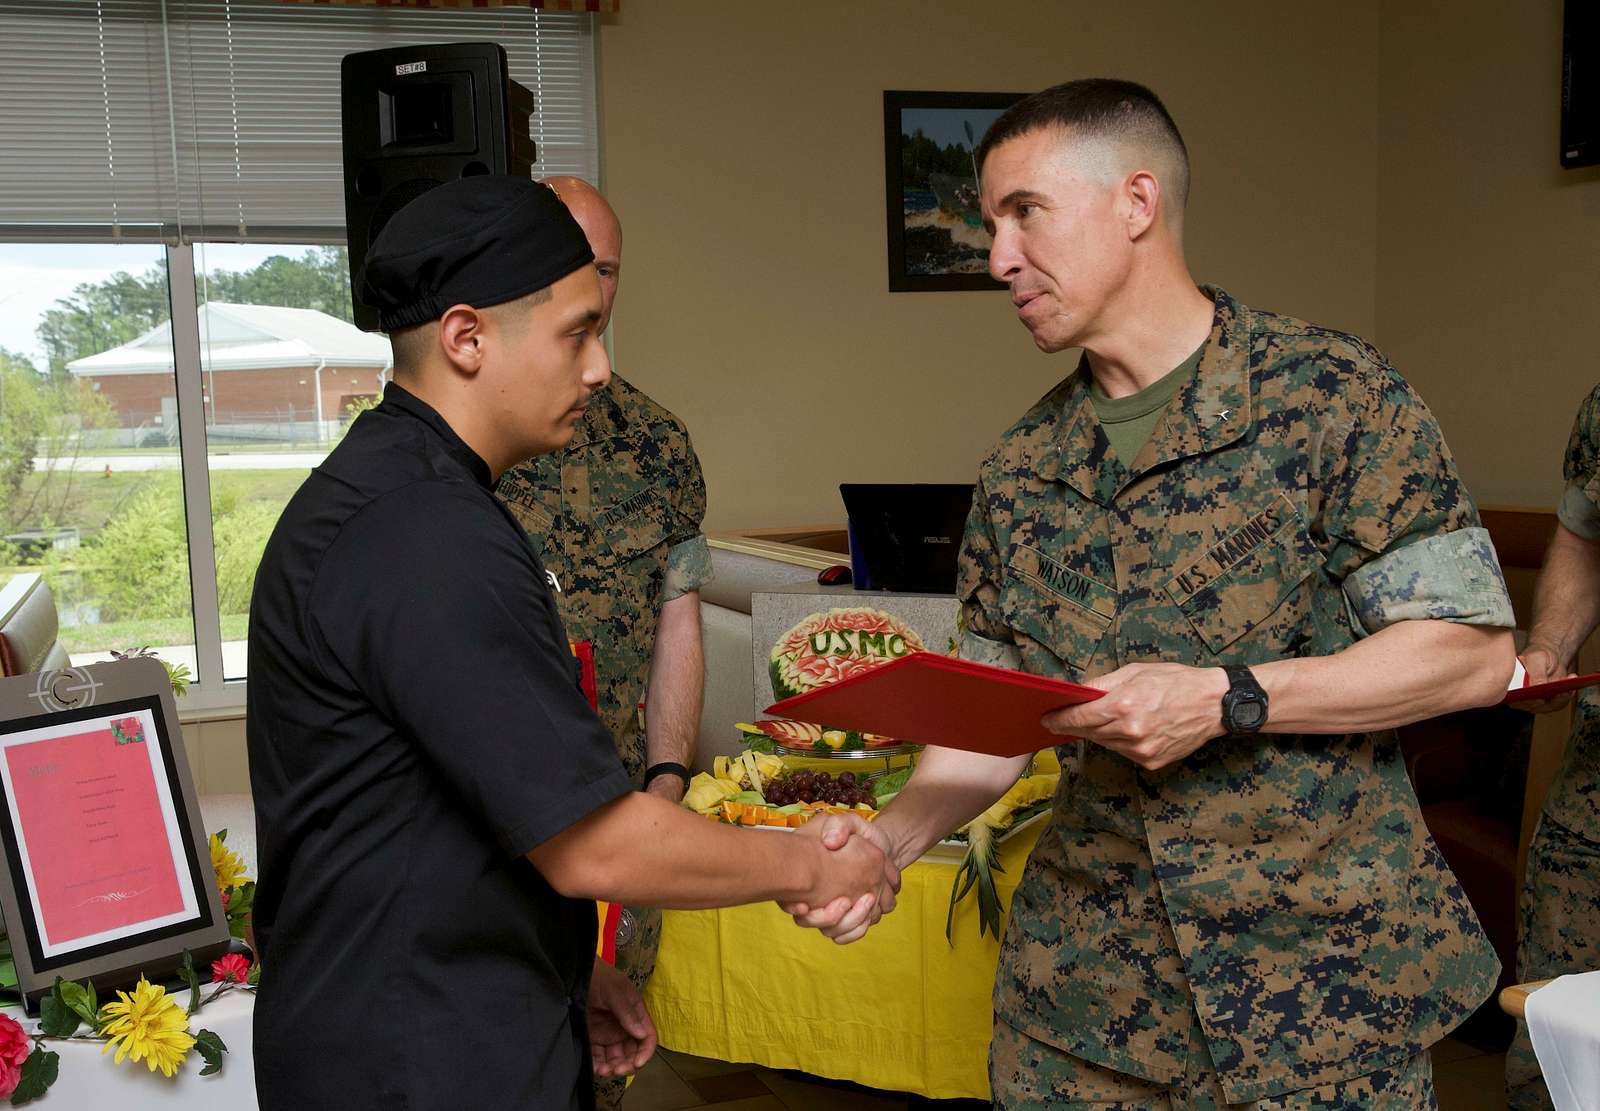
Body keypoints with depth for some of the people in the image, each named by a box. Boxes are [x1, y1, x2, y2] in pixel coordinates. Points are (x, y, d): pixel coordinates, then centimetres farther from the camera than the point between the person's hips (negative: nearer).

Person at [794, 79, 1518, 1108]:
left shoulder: (1333, 395, -10)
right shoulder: (1022, 469, 5)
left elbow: (1473, 652, -11)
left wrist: (1227, 700, -20)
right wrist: (891, 837, -10)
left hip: (1323, 977, -4)